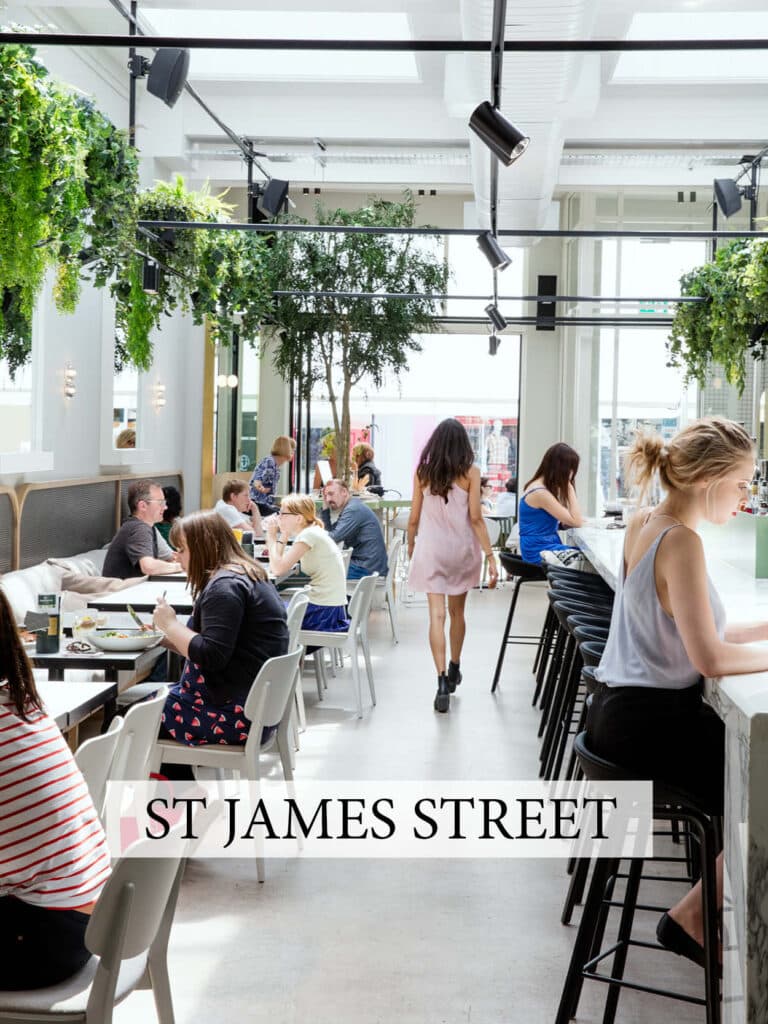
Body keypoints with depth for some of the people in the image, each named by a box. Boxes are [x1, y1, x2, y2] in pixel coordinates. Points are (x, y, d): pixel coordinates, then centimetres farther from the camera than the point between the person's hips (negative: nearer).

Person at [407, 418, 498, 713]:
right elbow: (476, 518, -9)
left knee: (437, 614, -3)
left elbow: (414, 518, 3)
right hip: (461, 549, 1)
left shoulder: (422, 473, -2)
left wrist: (411, 549, 18)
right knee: (457, 612, 18)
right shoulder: (470, 473, -6)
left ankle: (442, 681, -15)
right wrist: (490, 557, -6)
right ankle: (454, 670, 35)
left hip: (430, 549, -1)